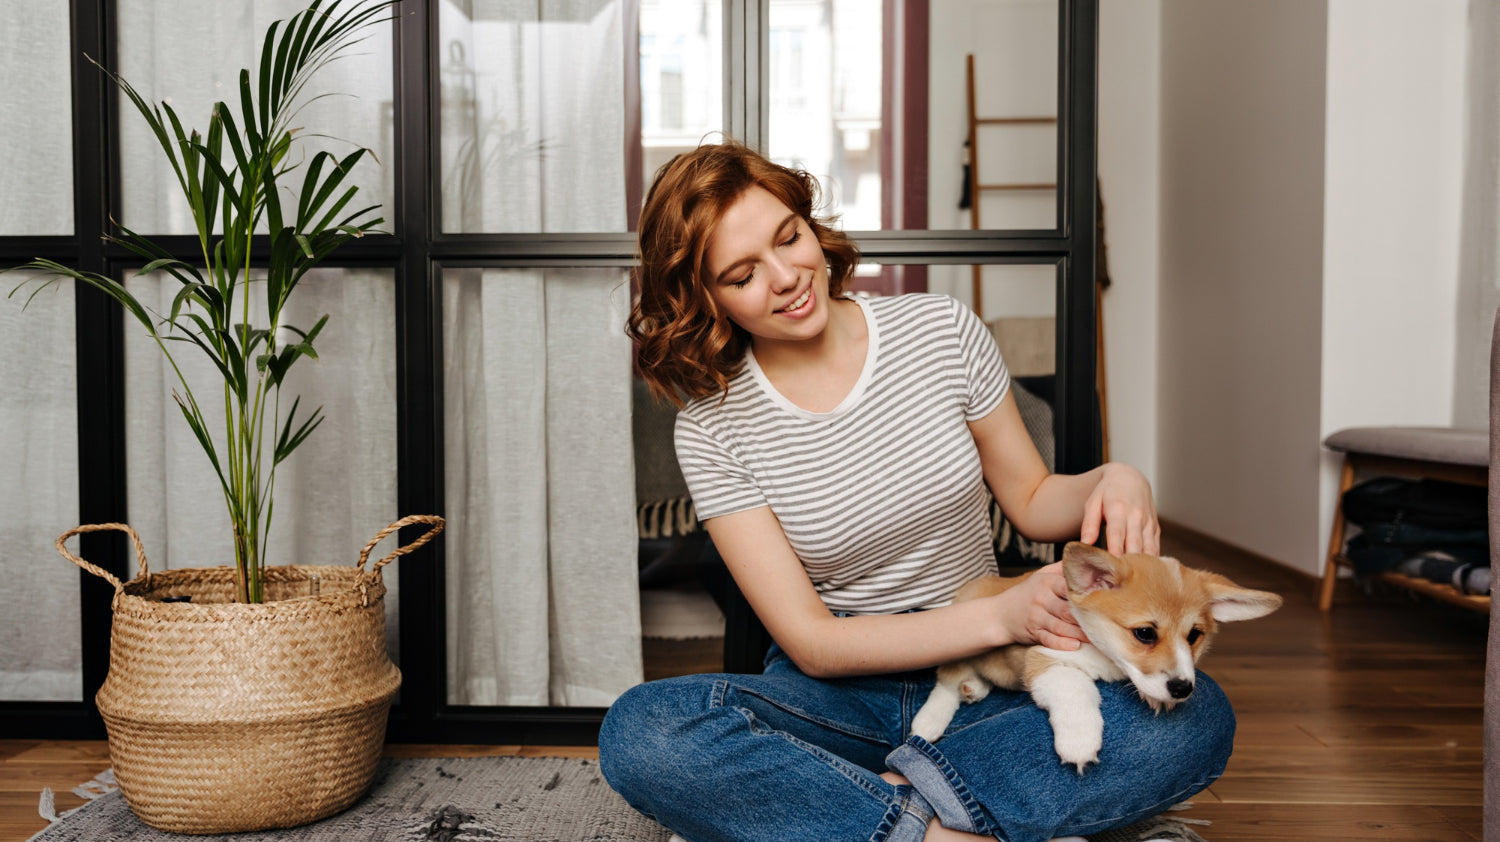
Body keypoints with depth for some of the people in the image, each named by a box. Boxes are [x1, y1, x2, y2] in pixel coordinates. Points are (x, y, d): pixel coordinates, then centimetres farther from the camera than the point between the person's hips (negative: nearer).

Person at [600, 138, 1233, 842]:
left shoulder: (943, 329, -2)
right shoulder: (711, 427, -9)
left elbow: (1033, 502, 9)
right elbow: (811, 643, -12)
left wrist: (1114, 481, -15)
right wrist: (1000, 616, -23)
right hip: (836, 696, -1)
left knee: (1195, 716, -26)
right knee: (637, 735, -30)